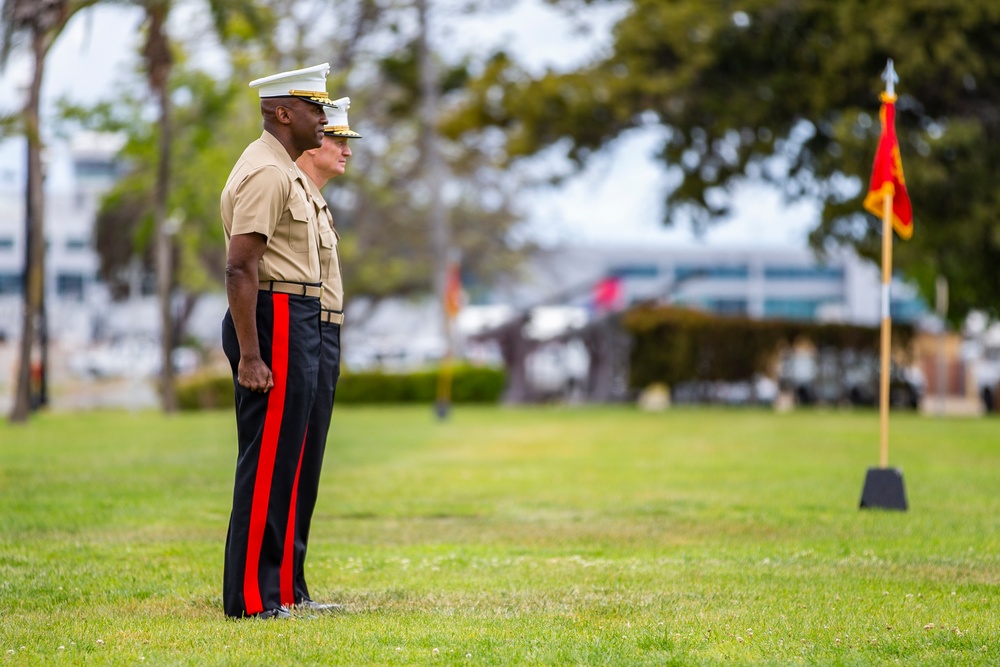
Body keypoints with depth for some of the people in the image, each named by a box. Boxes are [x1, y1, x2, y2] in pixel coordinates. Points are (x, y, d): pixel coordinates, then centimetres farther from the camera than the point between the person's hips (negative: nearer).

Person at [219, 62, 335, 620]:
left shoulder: (285, 171, 19)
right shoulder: (268, 172, -14)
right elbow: (240, 267, -21)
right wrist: (249, 356, -25)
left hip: (299, 324, 11)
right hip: (276, 320, -11)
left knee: (283, 462, 13)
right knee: (268, 463, -8)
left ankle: (278, 589, 19)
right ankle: (252, 598, -5)